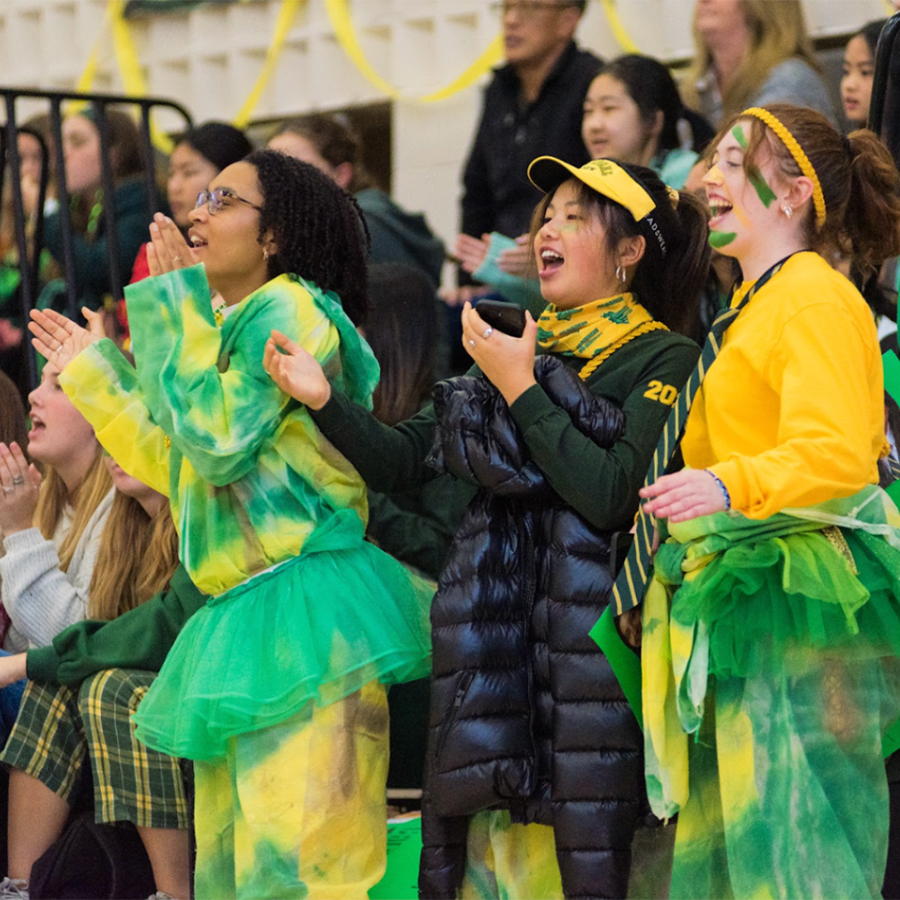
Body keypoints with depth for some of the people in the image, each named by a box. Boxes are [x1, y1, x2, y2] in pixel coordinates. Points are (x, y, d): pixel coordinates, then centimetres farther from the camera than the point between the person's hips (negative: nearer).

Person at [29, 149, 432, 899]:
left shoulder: (290, 308, -9)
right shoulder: (235, 325, 19)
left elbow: (219, 439, -19)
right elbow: (179, 469, 26)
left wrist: (173, 303, -12)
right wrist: (92, 372, 30)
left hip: (303, 613, -10)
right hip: (242, 621, 10)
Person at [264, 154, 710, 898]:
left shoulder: (664, 360, -2)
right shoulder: (519, 345, 17)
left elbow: (611, 496, -16)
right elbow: (400, 459, 14)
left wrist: (521, 390, -11)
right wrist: (324, 398, -2)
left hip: (589, 647, -5)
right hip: (493, 640, 6)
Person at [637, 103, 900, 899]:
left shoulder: (817, 299, -8)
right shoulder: (755, 306, 23)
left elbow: (836, 451, -23)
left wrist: (729, 486, -36)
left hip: (800, 604, -10)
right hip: (742, 605, 10)